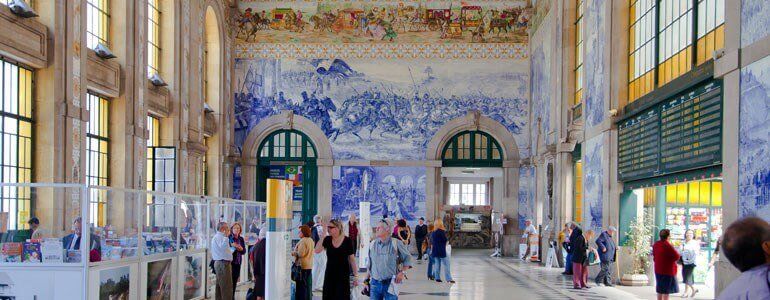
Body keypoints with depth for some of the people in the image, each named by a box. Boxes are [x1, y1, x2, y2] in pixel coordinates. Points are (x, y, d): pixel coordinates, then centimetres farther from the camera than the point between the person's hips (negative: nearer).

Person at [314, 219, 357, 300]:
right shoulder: (327, 240, 0)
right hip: (330, 274, 3)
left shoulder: (347, 241, -8)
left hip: (343, 275, -3)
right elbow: (317, 251, -10)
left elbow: (352, 259, -4)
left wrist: (355, 275, -5)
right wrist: (322, 237, -15)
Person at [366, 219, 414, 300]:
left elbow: (407, 258, 2)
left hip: (390, 283, -3)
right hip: (375, 283, 3)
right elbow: (370, 265, 14)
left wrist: (402, 272, -9)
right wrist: (367, 279, 14)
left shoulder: (396, 243, -4)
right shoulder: (373, 244, 7)